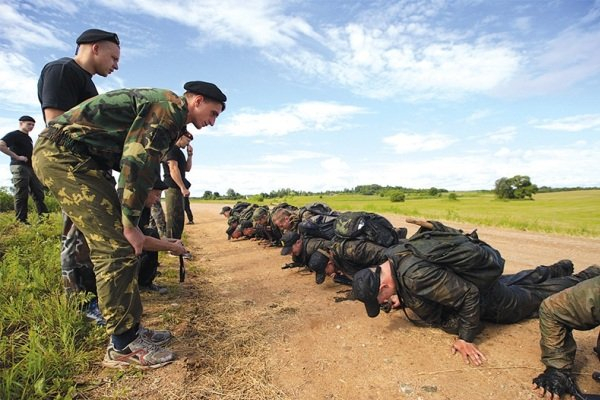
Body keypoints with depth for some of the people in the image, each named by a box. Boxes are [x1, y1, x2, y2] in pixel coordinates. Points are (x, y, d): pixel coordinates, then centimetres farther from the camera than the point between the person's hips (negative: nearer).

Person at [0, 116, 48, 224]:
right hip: (19, 167, -8)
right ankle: (21, 221, -3)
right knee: (21, 195, -7)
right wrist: (16, 157, -18)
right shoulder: (14, 134, -3)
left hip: (31, 168, 8)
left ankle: (44, 217, 7)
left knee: (38, 193, 5)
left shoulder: (29, 138, 22)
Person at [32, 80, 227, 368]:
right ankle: (123, 345, -2)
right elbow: (136, 162, -22)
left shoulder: (164, 111, 20)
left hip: (63, 154, 11)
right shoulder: (170, 107, -12)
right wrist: (130, 224, -16)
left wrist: (131, 221, 21)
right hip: (63, 154, -11)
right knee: (117, 247, -13)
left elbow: (141, 162, 20)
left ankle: (131, 328, 17)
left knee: (115, 244, 9)